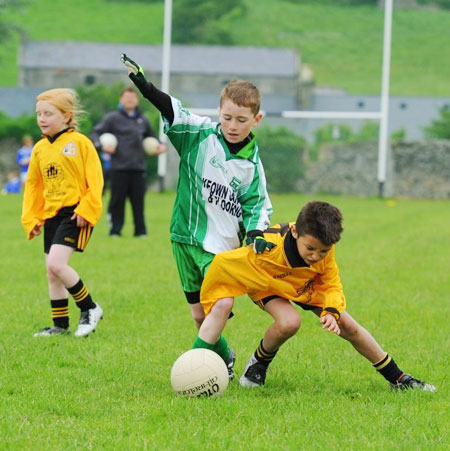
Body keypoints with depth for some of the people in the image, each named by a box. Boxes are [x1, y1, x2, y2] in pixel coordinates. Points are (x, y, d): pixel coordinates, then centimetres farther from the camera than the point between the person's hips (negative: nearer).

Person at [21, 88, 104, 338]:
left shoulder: (80, 142, -7)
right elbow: (33, 185, 18)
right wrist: (31, 218, 11)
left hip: (74, 213, -7)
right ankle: (60, 324, 20)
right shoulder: (39, 148, 11)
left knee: (56, 263, -20)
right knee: (52, 274, 9)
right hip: (51, 214, 7)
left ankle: (89, 308, -4)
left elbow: (94, 179, -9)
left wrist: (86, 210, -16)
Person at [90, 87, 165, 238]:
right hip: (119, 168, -3)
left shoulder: (143, 120, 17)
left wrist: (160, 146, 12)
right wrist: (101, 146, -16)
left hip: (139, 168, 3)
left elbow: (151, 137, 31)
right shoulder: (113, 118, 3)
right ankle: (115, 230, 5)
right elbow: (95, 133, 1)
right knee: (117, 200, -2)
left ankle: (140, 231, 7)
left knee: (138, 200, 2)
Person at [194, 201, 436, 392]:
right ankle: (258, 365, -4)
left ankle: (397, 378, 20)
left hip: (306, 285, 4)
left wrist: (331, 312, -34)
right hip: (266, 284, -4)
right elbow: (223, 263, -29)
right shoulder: (267, 250, -42)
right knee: (289, 322, -34)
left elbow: (332, 285, -14)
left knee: (348, 327, 2)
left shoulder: (325, 248, -30)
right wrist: (213, 302, -18)